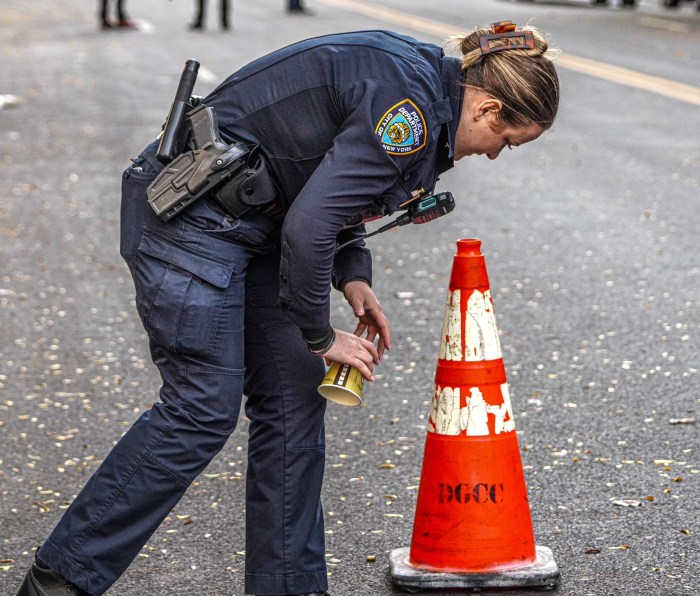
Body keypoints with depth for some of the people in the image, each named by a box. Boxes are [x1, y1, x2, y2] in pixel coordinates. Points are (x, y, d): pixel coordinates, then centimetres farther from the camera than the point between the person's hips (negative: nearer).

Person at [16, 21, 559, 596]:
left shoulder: (424, 81, 8)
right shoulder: (408, 106, -22)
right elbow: (307, 227, -26)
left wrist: (353, 277, 5)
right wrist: (321, 336, -12)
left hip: (248, 218, 10)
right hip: (189, 212, -10)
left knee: (293, 397, 7)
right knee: (203, 408, -9)